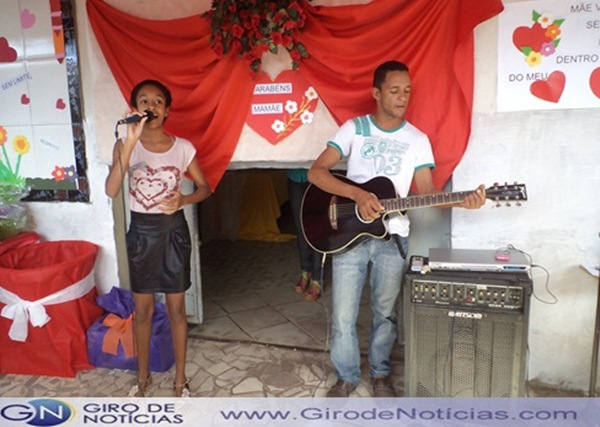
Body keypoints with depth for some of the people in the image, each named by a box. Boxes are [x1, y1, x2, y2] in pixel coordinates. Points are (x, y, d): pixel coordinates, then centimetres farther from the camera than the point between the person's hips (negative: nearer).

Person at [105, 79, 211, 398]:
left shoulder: (182, 147, -3)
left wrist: (183, 200, -17)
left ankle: (180, 379, 27)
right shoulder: (125, 146, -6)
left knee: (176, 308, 10)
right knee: (143, 310, 13)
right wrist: (131, 141, -29)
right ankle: (143, 376, 34)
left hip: (173, 231, 0)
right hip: (141, 232, 0)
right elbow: (111, 191, -21)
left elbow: (204, 188, 5)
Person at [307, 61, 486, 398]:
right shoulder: (354, 129, 0)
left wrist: (461, 201, -19)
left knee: (385, 312, 12)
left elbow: (428, 190, 0)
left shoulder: (417, 139, 5)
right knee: (344, 317, 3)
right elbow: (316, 172, -9)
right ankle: (347, 377, 26)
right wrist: (358, 194, -23)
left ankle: (380, 374, 34)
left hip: (392, 238, 1)